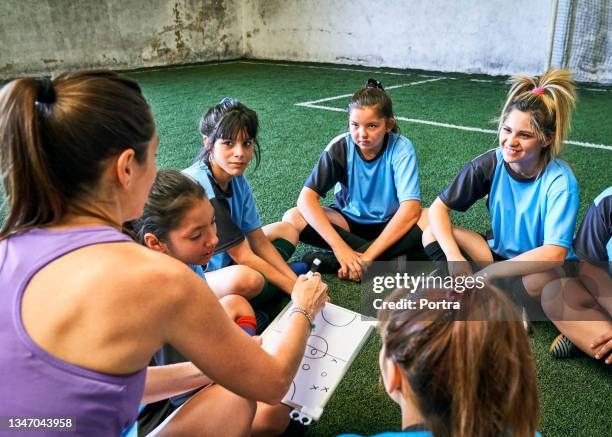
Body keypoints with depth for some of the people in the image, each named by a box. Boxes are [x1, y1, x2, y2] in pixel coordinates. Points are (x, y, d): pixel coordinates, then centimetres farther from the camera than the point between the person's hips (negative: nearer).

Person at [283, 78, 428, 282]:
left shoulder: (401, 148, -21)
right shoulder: (340, 147, -18)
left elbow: (410, 209, -30)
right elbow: (306, 198, -25)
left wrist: (367, 257, -36)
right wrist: (340, 247, -36)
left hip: (389, 224, -1)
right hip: (349, 219, 2)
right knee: (293, 219, -25)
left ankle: (335, 263, -28)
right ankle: (390, 260, -25)